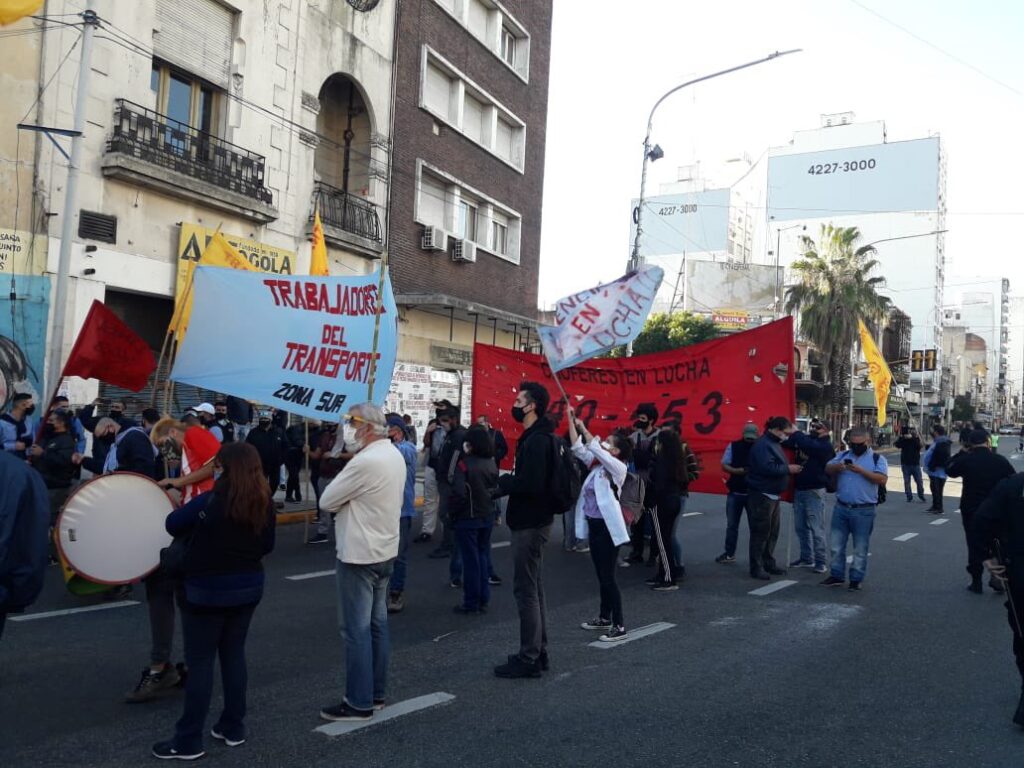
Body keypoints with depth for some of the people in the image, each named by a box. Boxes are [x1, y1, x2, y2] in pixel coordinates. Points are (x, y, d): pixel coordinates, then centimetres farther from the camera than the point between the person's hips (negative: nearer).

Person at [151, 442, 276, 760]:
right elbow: (267, 546, 7)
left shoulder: (208, 502, -19)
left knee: (200, 661, 3)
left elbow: (173, 525, -3)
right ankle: (233, 728, 24)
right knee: (234, 654, 16)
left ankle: (189, 741, 11)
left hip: (207, 591, -5)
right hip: (248, 587, 5)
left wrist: (191, 512, 14)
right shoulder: (264, 504, -4)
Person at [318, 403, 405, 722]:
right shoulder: (394, 455, 7)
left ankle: (359, 702, 6)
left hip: (359, 555, -9)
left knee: (356, 630, -1)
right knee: (376, 624, 15)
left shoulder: (365, 462, -23)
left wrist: (341, 498, 2)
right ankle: (376, 692, 23)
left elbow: (327, 501, -15)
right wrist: (348, 500, 1)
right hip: (384, 550, 9)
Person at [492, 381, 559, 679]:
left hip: (530, 523, -10)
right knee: (533, 590, 15)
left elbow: (531, 484, -27)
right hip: (533, 520, 10)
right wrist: (508, 481, 0)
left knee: (526, 591, -3)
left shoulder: (537, 440, -19)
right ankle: (538, 653, 24)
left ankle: (529, 659, 4)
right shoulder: (536, 437, 13)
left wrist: (503, 481, -14)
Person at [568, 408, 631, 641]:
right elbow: (578, 448, 4)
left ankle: (619, 626, 2)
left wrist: (582, 426, -15)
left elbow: (594, 448, -24)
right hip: (594, 525, 8)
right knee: (601, 576, 16)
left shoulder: (618, 467, -12)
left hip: (607, 527, -8)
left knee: (608, 578, -5)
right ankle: (604, 618, 27)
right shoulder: (598, 464, 9)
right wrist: (571, 420, -1)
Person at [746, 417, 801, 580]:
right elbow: (767, 468, -28)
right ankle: (756, 567, 1)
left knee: (772, 532, 15)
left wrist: (790, 468, 5)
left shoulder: (774, 443, 15)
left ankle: (769, 563, 24)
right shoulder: (763, 445, -18)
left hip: (773, 494, 10)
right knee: (760, 532, -5)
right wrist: (788, 469, -20)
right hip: (762, 495, -10)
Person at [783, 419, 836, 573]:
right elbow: (787, 443, 8)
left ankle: (821, 562, 4)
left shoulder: (825, 446, -9)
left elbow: (808, 445, -27)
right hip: (799, 490, 7)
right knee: (800, 527, 13)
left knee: (816, 528, -4)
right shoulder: (806, 440, 12)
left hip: (814, 491, -7)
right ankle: (806, 558, 24)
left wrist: (795, 432, -16)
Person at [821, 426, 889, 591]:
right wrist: (837, 466, -16)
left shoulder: (877, 458, -2)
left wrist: (861, 470, -22)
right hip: (841, 508, 4)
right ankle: (837, 575, 22)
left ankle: (856, 579, 16)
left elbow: (882, 479, -15)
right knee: (836, 545, 10)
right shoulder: (843, 455, 11)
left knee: (860, 548, 5)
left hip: (863, 511, -4)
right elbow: (827, 469, 5)